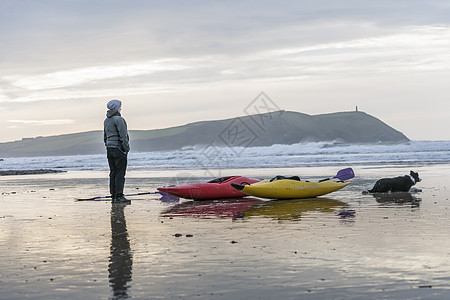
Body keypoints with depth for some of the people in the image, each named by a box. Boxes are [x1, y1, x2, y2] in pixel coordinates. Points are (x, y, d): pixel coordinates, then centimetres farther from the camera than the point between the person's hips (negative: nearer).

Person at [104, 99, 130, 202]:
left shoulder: (106, 120, 13)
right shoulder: (118, 119, -13)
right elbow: (123, 136, -17)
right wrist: (126, 149, -11)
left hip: (109, 149, 8)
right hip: (119, 149, -8)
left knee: (113, 173, 11)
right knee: (120, 173, -5)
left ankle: (113, 196, 13)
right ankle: (119, 196, -7)